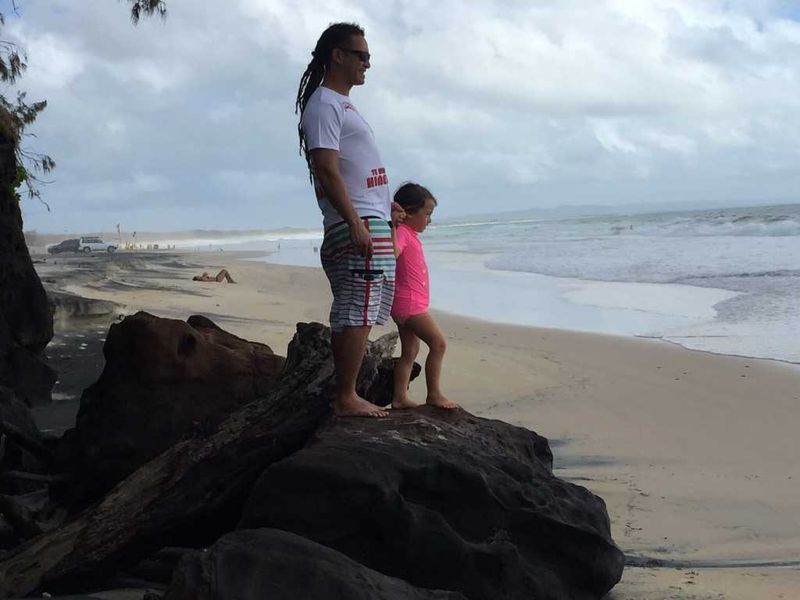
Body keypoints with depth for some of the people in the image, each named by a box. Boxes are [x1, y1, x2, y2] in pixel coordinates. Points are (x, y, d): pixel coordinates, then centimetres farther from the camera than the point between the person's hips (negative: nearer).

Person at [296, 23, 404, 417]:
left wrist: (382, 205, 30)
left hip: (367, 223, 10)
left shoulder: (342, 104, 23)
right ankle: (346, 399, -9)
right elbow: (326, 168, -19)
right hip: (358, 224, -10)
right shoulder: (324, 104, -9)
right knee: (358, 315, -11)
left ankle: (344, 394, 15)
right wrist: (356, 222, -24)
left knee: (351, 315, 11)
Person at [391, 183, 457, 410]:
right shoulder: (401, 232, -14)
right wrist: (393, 225, -36)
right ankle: (434, 394, -7)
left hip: (413, 304, 11)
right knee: (438, 343, -11)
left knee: (410, 351, 12)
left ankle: (400, 398, 13)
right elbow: (392, 253, -33)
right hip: (409, 303, -11)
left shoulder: (409, 234, 18)